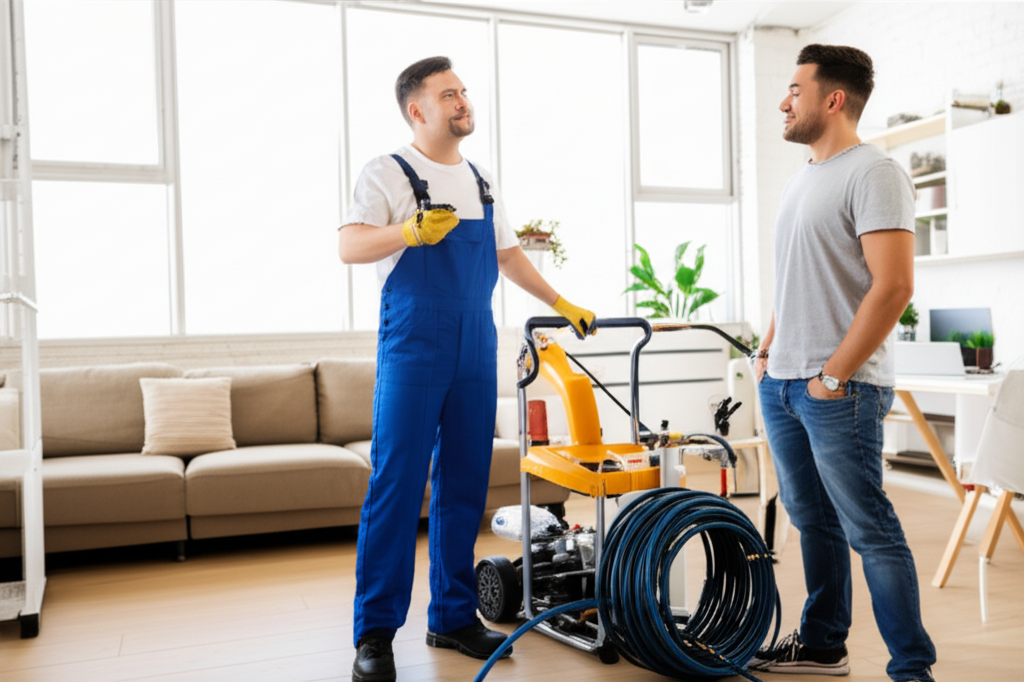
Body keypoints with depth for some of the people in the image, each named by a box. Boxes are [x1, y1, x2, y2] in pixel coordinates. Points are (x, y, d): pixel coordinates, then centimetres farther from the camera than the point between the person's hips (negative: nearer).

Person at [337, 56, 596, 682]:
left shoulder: (482, 183, 19)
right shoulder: (388, 173, 1)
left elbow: (508, 254, 26)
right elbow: (350, 246, -11)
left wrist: (562, 305, 23)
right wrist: (410, 231, -28)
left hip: (476, 349, 6)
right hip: (412, 347, -5)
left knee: (464, 487, 7)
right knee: (397, 485, -6)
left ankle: (454, 617, 18)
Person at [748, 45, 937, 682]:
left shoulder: (873, 173, -11)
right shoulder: (802, 179, 17)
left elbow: (894, 286, -20)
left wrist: (834, 375, -19)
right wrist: (768, 350, 15)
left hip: (840, 390, -9)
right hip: (782, 384, 9)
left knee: (869, 529, -2)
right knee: (814, 521, 16)